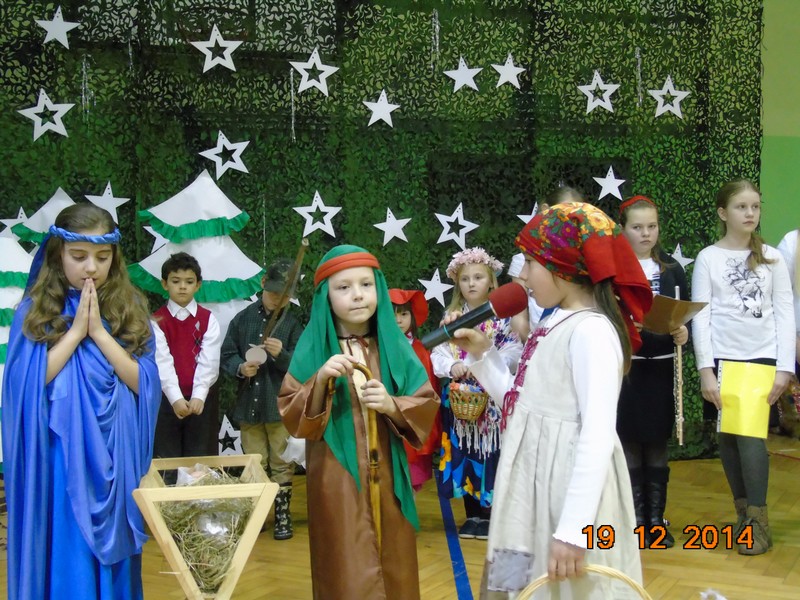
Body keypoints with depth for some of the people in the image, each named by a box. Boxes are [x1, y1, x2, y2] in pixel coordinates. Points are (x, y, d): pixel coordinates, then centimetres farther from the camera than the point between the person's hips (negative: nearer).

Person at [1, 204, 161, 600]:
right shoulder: (34, 310, -2)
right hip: (59, 458, -2)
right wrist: (76, 331, -14)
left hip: (116, 456, 2)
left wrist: (99, 332, -13)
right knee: (64, 558, 4)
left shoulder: (129, 308, 2)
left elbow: (143, 383, -5)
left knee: (112, 558, 12)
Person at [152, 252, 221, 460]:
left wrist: (198, 396, -21)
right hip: (168, 398, -1)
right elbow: (162, 361, -11)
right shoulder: (157, 321, 1)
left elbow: (209, 361, -7)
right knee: (168, 459, 3)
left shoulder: (208, 319, 3)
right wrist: (176, 398, -23)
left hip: (202, 398, 1)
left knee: (201, 458, 4)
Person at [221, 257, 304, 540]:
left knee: (281, 464, 7)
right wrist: (240, 368, -14)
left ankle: (283, 516, 18)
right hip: (248, 405, 2)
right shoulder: (243, 319, 1)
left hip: (281, 406, -2)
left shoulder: (293, 324, -4)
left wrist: (282, 355, -24)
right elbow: (227, 355, 5)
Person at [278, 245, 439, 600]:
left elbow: (427, 408, 1)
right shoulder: (313, 349, -3)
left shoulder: (395, 347, 2)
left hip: (386, 480, 3)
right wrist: (320, 380, -22)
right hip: (336, 482, -2)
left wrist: (393, 406, -17)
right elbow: (293, 419, -6)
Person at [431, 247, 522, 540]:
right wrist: (453, 366, -17)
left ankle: (493, 514, 5)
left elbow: (514, 351, -10)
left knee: (492, 453, -5)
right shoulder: (452, 316, 10)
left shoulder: (503, 314, 0)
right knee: (464, 455, 6)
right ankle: (473, 514, 17)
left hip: (493, 397, -3)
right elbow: (438, 353, 3)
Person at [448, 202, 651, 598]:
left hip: (569, 487, -9)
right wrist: (481, 353, 9)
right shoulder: (557, 324, 9)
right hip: (536, 483, 9)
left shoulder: (591, 331, -19)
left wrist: (573, 528, -28)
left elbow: (598, 435, -25)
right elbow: (520, 398, 17)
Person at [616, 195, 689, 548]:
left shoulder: (671, 268, 8)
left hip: (661, 368, 3)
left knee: (657, 447, 10)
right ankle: (635, 522, 14)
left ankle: (656, 521, 21)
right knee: (629, 446, 2)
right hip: (625, 367, -3)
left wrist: (684, 331, -11)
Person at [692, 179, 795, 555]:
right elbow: (700, 316, -1)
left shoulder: (772, 258, 6)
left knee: (751, 437, -11)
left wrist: (785, 368, -4)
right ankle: (743, 511, 19)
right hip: (722, 359, 0)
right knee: (728, 437, 4)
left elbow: (785, 315, 4)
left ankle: (758, 520, 0)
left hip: (762, 359, 0)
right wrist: (705, 369, -8)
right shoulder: (708, 258, 3)